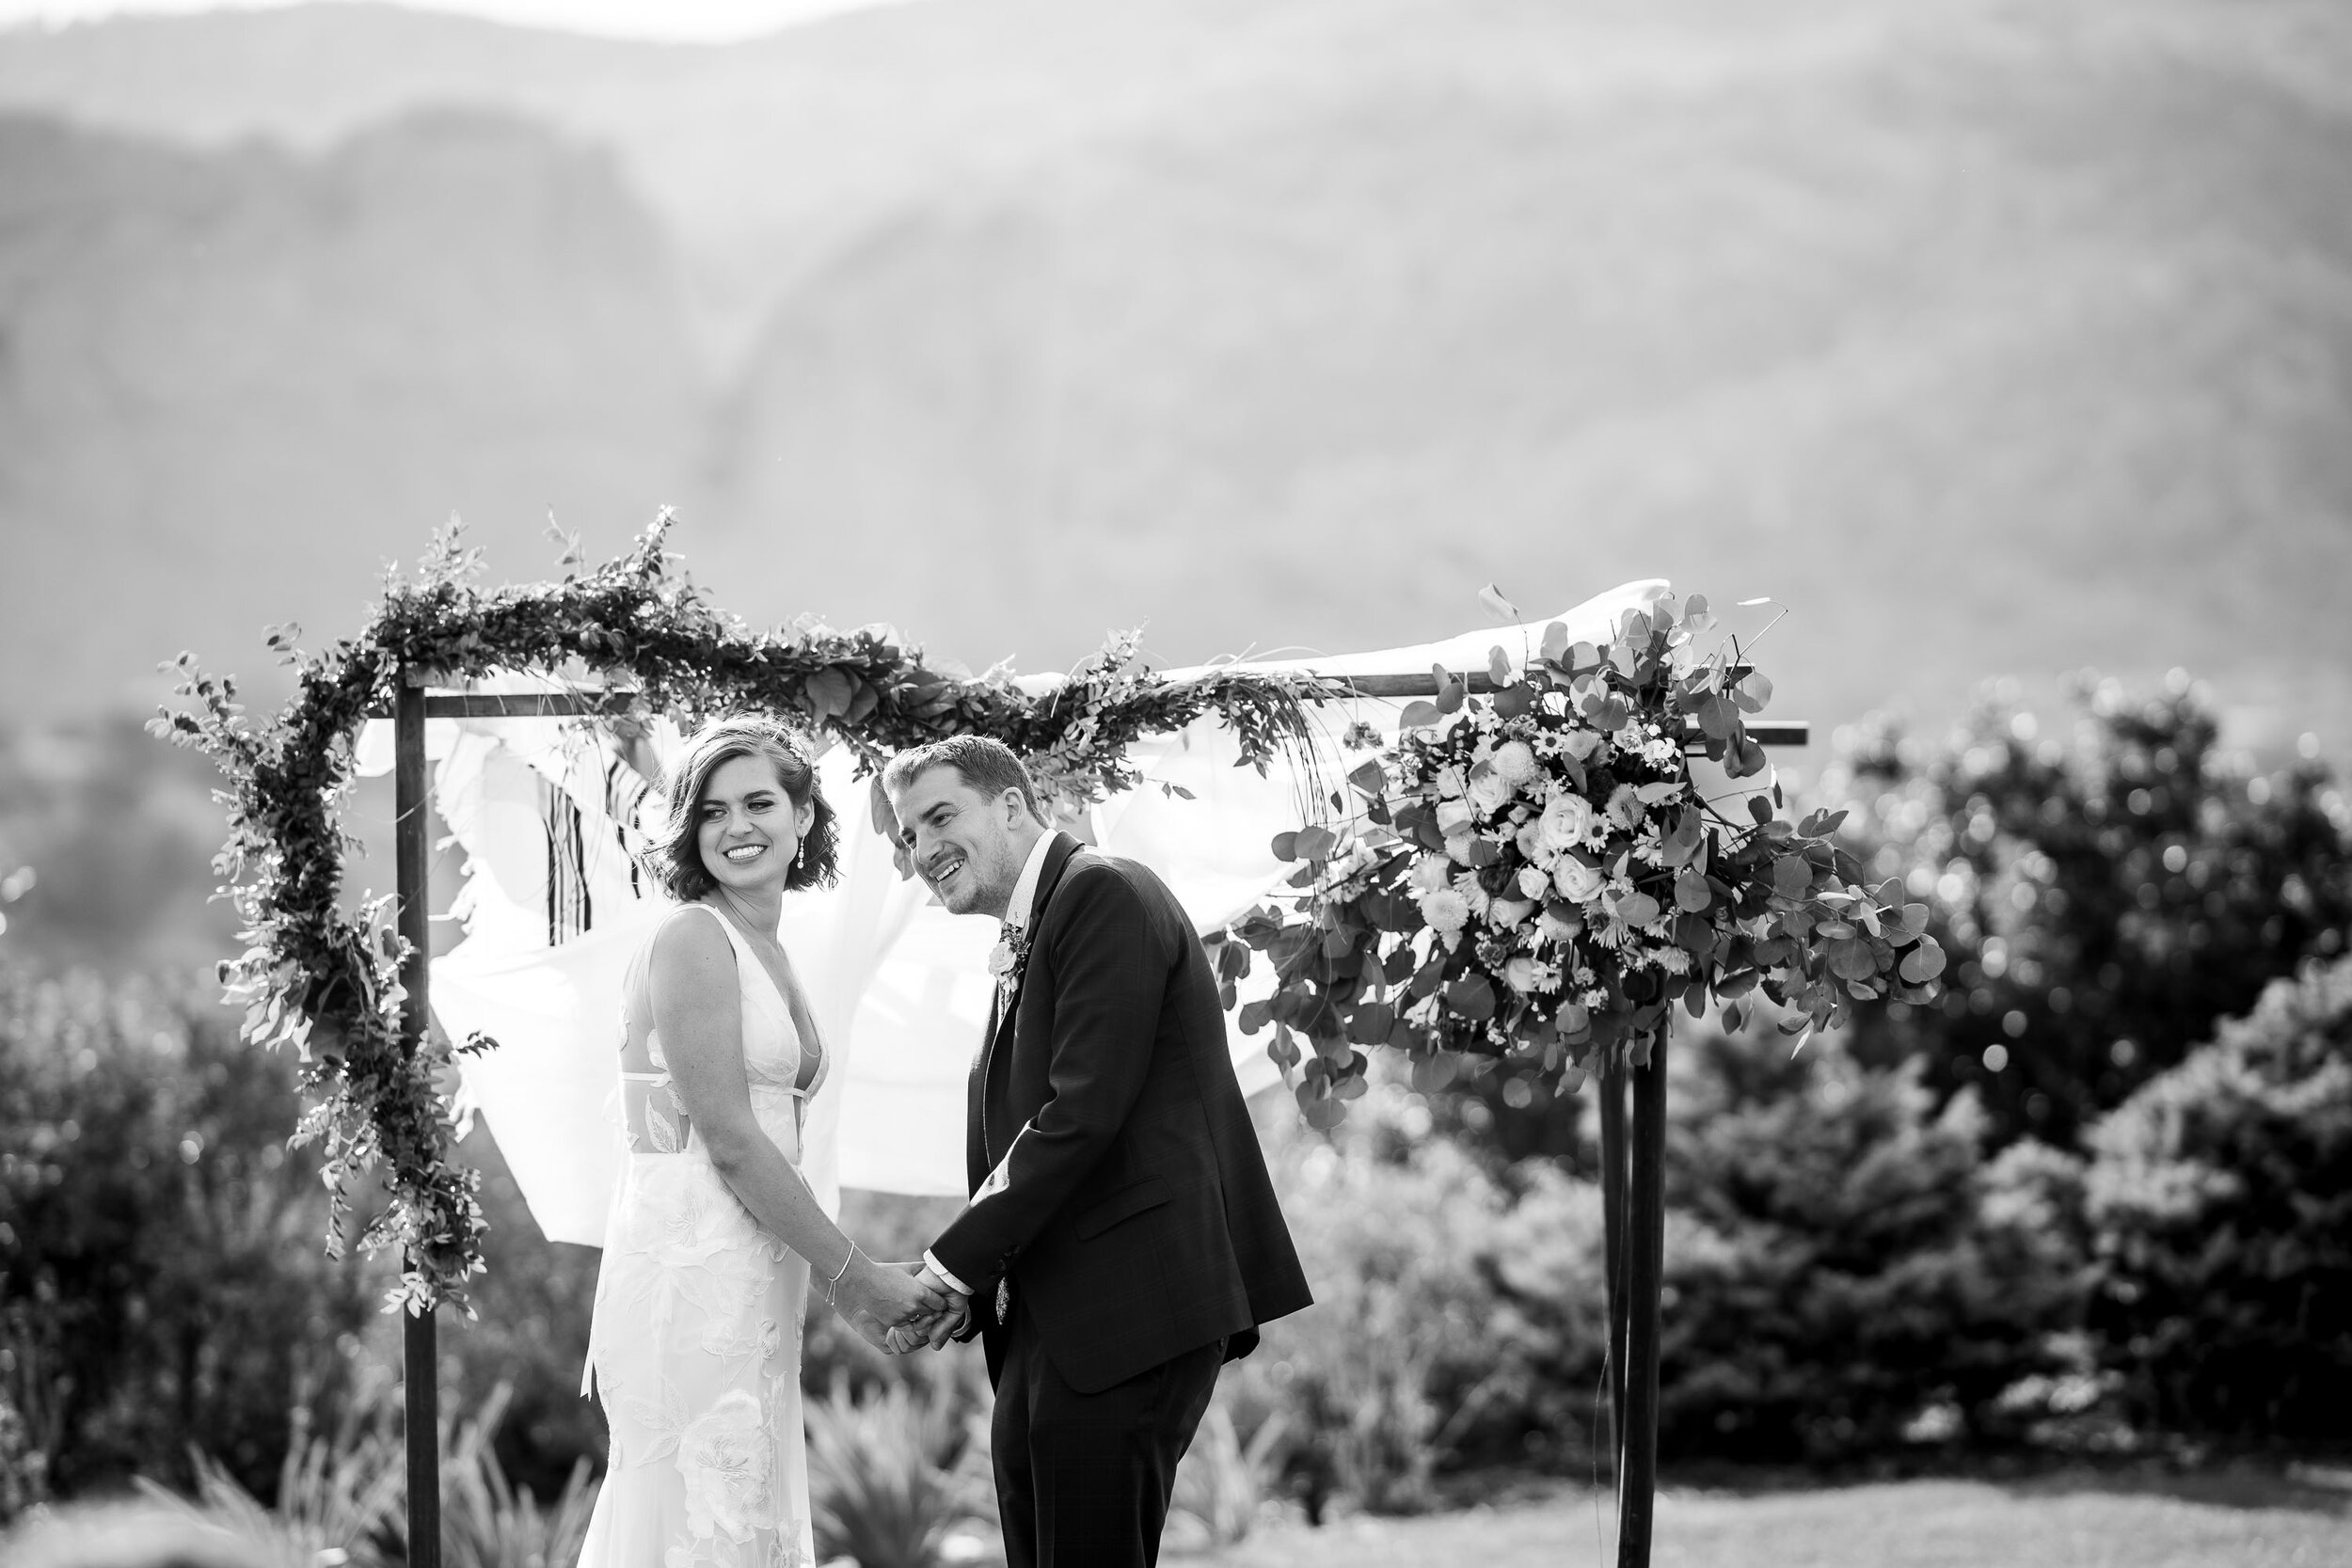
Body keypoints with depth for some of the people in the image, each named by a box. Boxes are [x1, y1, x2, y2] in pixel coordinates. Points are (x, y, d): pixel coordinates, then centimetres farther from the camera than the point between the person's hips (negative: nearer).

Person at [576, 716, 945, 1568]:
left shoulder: (766, 953, 17)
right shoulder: (693, 938, -10)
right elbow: (727, 1140, -14)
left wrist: (840, 1276, 12)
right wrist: (854, 1272, -9)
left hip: (753, 1285, 9)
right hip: (691, 1268, -9)